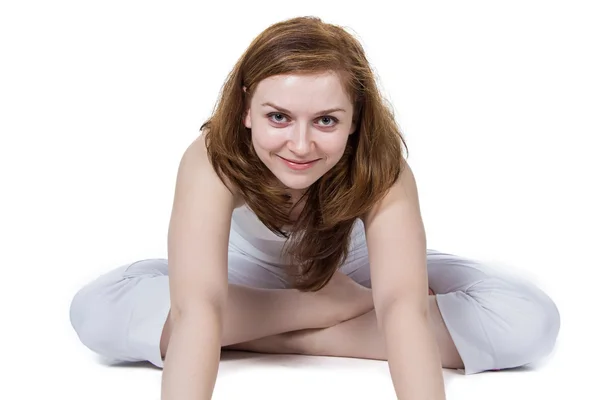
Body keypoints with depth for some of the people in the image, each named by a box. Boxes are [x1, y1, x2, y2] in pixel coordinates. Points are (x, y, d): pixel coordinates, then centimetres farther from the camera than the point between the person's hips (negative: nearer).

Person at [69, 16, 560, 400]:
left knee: (530, 320, -23)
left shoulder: (381, 166, -34)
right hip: (251, 272, 0)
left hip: (350, 271, 0)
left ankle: (288, 337, -23)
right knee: (96, 310, -29)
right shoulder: (212, 159, -36)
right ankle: (340, 306, -22)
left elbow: (403, 305, -48)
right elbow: (195, 308, -48)